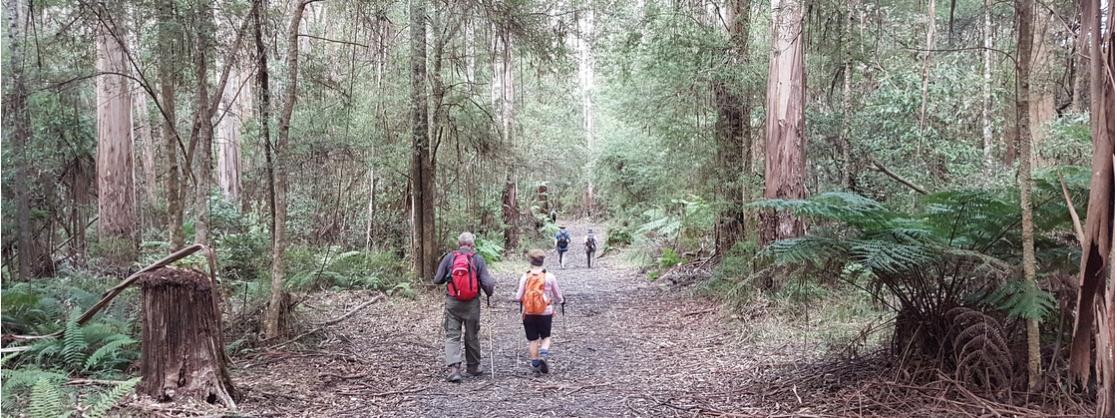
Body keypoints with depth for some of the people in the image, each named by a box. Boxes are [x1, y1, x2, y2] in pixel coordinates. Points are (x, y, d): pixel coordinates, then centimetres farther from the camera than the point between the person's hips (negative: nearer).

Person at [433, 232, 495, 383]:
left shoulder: (449, 257, -1)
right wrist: (489, 293, 13)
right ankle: (473, 367, 28)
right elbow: (486, 282, -8)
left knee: (452, 336, 3)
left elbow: (437, 280, 1)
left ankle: (454, 368, -12)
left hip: (452, 302, 0)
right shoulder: (477, 259, -4)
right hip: (472, 303, 0)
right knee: (472, 336, 15)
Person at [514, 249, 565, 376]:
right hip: (545, 313, 0)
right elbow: (558, 297, 3)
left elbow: (518, 297, -6)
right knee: (546, 337, 17)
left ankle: (535, 365, 13)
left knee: (532, 340, 12)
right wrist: (562, 300, 26)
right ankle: (543, 355, -8)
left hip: (528, 313, 1)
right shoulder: (550, 277, -7)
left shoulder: (525, 277, -7)